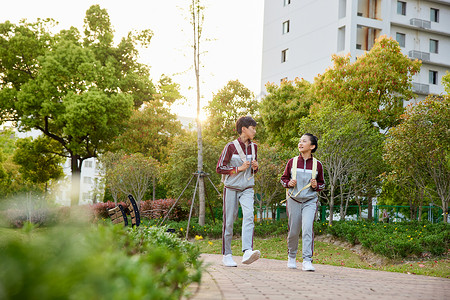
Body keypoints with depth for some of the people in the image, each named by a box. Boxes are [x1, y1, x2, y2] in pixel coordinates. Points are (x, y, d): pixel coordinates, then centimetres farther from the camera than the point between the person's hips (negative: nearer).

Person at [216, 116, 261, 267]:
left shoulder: (253, 147, 9)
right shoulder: (231, 146, -8)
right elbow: (219, 168, -9)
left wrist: (255, 167, -2)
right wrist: (239, 168, -14)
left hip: (247, 189, 3)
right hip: (231, 188, -3)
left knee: (249, 215, -20)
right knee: (229, 222, 1)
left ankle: (247, 252, -32)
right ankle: (226, 255, 14)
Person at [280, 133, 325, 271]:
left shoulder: (317, 164, 2)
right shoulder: (292, 162, 2)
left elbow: (322, 183, 13)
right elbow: (283, 178, 13)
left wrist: (316, 186, -8)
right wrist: (289, 183, -8)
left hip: (310, 201, -1)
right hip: (294, 200, 1)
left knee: (307, 228, -17)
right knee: (293, 231, 6)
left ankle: (307, 261, -16)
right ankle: (291, 257, 28)